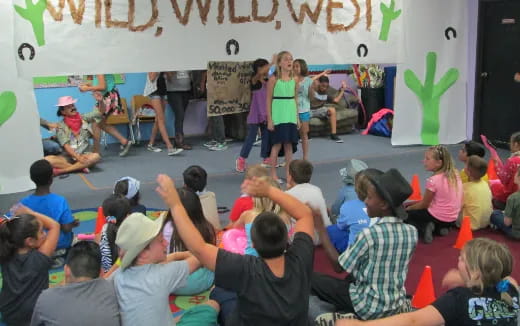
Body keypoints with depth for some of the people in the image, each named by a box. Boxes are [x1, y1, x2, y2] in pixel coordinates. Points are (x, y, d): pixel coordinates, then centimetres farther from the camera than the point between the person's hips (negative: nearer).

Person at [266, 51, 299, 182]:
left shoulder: (294, 79, 8)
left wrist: (297, 117, 11)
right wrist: (269, 119, -9)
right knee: (277, 144, -2)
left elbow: (295, 99, 14)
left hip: (291, 116, 5)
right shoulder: (273, 79, -6)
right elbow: (269, 100, -5)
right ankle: (273, 174, 8)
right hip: (278, 116, -5)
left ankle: (288, 172, 17)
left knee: (289, 144, 8)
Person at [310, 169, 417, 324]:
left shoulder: (369, 234, -25)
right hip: (396, 304, 6)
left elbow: (339, 268, -14)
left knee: (311, 278, 7)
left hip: (369, 307, -6)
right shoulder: (411, 232, -7)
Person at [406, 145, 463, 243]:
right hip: (452, 218, 7)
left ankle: (423, 229, -10)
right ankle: (440, 228, 10)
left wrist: (409, 208, 11)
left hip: (438, 217, -7)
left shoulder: (433, 180, -22)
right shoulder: (455, 174, 0)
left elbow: (424, 204, -8)